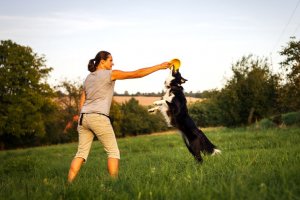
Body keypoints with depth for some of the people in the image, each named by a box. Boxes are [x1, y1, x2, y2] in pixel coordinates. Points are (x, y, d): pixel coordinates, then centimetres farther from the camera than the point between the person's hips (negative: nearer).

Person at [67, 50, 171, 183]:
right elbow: (137, 74, -4)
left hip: (84, 118, 7)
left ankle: (69, 184, 1)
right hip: (99, 118, -7)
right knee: (113, 152, 2)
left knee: (81, 153, 8)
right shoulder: (110, 74, -2)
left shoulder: (88, 78, 18)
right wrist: (159, 67, 0)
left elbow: (82, 102, 17)